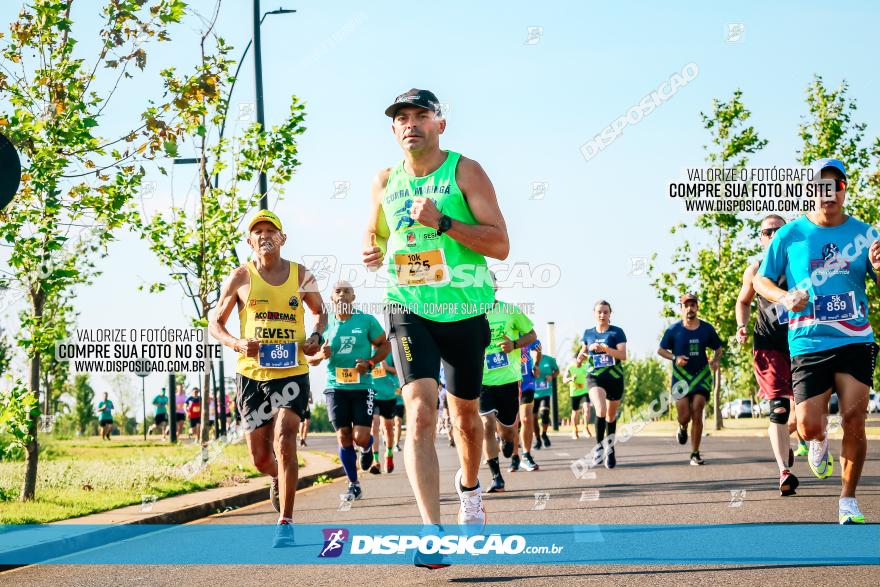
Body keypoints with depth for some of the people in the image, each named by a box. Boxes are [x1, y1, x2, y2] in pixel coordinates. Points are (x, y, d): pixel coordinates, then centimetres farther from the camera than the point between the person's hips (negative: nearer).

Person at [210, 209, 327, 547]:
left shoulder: (301, 276, 6)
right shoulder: (240, 278, 3)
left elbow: (320, 311, 23)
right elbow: (216, 323, 8)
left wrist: (316, 336, 0)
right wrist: (237, 343, -13)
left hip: (292, 373, -1)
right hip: (251, 374, 1)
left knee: (284, 441, -19)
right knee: (261, 459, 5)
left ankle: (285, 523, -14)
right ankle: (280, 480, 42)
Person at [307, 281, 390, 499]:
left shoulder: (367, 321, 0)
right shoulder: (326, 324, 5)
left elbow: (384, 345, 7)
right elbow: (311, 359, 12)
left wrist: (370, 363, -11)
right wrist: (321, 355, -12)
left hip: (362, 386, -2)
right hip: (335, 387, 2)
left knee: (360, 438, -10)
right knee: (343, 437, -2)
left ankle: (368, 446, 29)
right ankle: (353, 484, 12)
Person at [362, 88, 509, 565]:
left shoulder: (465, 172, -6)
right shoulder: (385, 181, 6)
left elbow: (500, 244, -13)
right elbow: (374, 230, 25)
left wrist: (443, 222, -25)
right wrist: (372, 250, 1)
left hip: (464, 311, -1)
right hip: (408, 310, 1)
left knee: (466, 415, 16)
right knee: (420, 413, -19)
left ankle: (469, 486, 49)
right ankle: (432, 533, -25)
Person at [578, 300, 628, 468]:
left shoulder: (617, 332, -2)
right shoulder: (588, 333, 7)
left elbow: (623, 355, -13)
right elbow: (584, 349, 24)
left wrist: (604, 348, -24)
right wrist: (581, 357, 1)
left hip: (615, 378, 0)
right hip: (594, 377, 0)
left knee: (611, 415, 11)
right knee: (601, 410, -26)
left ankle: (611, 451, 27)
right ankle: (599, 444, -9)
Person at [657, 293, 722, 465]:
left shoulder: (707, 329, 4)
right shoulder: (673, 329, -1)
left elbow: (718, 348, 17)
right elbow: (661, 350, 6)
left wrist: (716, 361, -4)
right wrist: (674, 358, -12)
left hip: (701, 376, 1)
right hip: (681, 377, -1)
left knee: (697, 415, -9)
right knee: (684, 416, -6)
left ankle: (695, 454, 0)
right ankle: (682, 428, 34)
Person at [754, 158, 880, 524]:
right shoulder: (790, 235, 2)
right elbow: (761, 280, 10)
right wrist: (785, 297, -11)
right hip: (808, 344, 0)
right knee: (808, 427, -7)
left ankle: (848, 501, 7)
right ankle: (820, 442, 32)